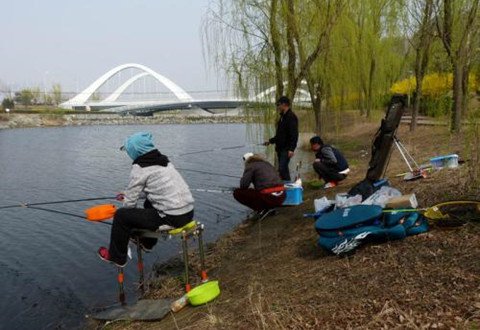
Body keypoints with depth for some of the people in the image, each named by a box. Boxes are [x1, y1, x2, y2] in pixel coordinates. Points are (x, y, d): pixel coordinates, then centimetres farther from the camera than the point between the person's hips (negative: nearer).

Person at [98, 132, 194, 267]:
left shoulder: (139, 168, -10)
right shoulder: (163, 160, 14)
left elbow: (130, 202, -5)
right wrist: (128, 195, 31)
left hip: (171, 218, -9)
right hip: (188, 212, 9)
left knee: (121, 215, 4)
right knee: (149, 203, 35)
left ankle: (116, 256, 21)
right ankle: (147, 243, 48)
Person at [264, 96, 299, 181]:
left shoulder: (291, 117, -12)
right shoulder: (282, 117, 17)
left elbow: (294, 135, -20)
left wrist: (291, 149, -26)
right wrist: (270, 141, 25)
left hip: (286, 149, -10)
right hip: (280, 148, 10)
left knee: (282, 169, -15)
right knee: (284, 169, 12)